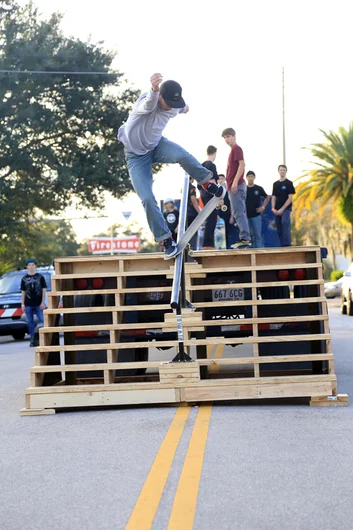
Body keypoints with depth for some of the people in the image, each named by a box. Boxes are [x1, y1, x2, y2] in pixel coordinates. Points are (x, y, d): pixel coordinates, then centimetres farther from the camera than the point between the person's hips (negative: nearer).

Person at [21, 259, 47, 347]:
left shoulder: (40, 277, 4)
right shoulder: (24, 279, 9)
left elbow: (44, 290, 3)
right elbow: (23, 292, 10)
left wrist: (43, 302, -5)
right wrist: (22, 304, 3)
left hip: (38, 304, -2)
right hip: (28, 304, 2)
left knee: (41, 321, -4)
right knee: (30, 322, 3)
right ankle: (32, 340, 8)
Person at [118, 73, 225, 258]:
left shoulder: (174, 107, -13)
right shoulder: (146, 102, -32)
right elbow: (149, 104, -60)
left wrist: (185, 108, 39)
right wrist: (153, 89, -83)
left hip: (157, 145, 3)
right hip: (137, 155, -3)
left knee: (182, 155, -32)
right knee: (147, 199, -14)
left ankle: (207, 183, -6)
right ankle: (166, 239, 2)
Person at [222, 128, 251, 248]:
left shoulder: (236, 148, -6)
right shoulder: (233, 150, 21)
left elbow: (242, 164, -16)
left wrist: (235, 182, -22)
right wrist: (230, 186, 23)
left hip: (237, 185, -10)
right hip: (234, 186, 10)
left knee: (239, 213, -13)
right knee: (241, 213, 8)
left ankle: (245, 238, -16)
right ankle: (244, 238, 9)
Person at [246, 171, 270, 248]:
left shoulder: (259, 189, 3)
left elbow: (267, 197, 17)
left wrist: (263, 207, 6)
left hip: (256, 215, 0)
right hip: (246, 216, 0)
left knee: (258, 235, -1)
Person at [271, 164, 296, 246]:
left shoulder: (289, 183, 0)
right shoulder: (275, 184, 14)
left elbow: (290, 198, -6)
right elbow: (273, 197, 15)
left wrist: (282, 209, -12)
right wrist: (273, 208, -2)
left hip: (286, 209, -5)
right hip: (277, 210, 5)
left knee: (285, 223, -25)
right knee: (279, 229, 4)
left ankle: (286, 244, -29)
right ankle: (282, 245, 11)